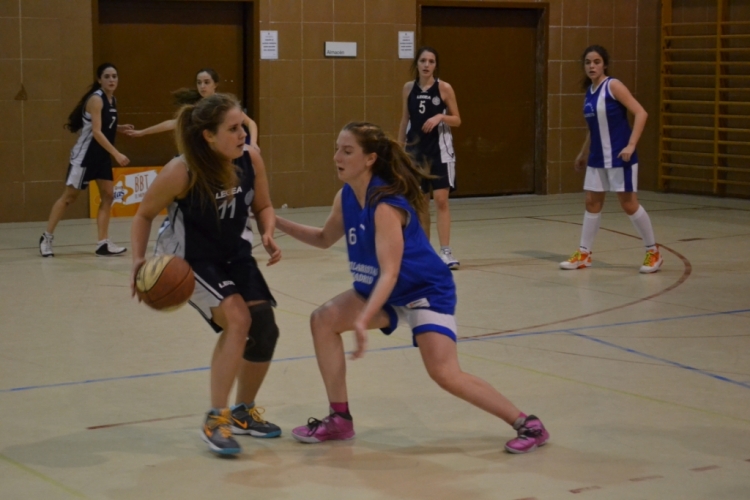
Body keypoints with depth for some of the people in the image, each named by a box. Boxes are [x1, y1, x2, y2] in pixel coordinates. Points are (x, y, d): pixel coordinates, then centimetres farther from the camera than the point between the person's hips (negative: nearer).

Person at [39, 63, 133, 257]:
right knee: (69, 196, 1)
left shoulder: (112, 100, 8)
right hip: (85, 154, -8)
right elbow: (96, 131, -25)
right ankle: (46, 237, 13)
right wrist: (117, 154, -28)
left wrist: (119, 128, 1)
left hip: (101, 155, 8)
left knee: (108, 195, 1)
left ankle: (103, 244, 2)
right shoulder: (96, 99, -18)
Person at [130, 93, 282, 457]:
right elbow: (145, 214, -12)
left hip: (234, 254, 6)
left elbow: (262, 207, 2)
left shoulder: (251, 160, -16)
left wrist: (268, 235, -19)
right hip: (188, 259, -5)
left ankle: (244, 412, 24)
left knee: (264, 330, -1)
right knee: (236, 319, -25)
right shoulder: (181, 172, -27)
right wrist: (138, 259, -24)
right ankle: (215, 420, -13)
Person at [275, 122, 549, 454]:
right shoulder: (346, 197, -4)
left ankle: (528, 425, -6)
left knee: (445, 374, -20)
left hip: (426, 291, -9)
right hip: (382, 290, 9)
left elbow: (389, 273, -35)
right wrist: (278, 223, 6)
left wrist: (363, 321, -46)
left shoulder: (386, 205, -29)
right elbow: (325, 239, 16)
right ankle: (339, 419, 5)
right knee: (323, 320, -3)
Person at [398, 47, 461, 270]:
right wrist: (399, 146, 12)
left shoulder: (444, 88, -5)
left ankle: (445, 251, -11)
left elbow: (457, 120, -1)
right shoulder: (409, 88, 5)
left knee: (441, 199, -11)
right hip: (416, 149, 4)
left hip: (439, 148, -4)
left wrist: (440, 117, -19)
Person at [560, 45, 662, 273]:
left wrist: (631, 145, -23)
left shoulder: (614, 86, -12)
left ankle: (653, 252, 10)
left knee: (629, 204, -3)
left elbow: (641, 113, -18)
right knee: (592, 203, 9)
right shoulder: (589, 91, 9)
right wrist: (583, 153, 25)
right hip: (597, 158, 7)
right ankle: (584, 254, 17)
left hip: (619, 157, -7)